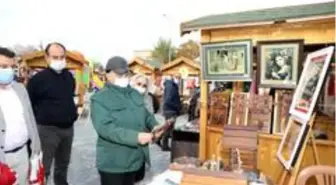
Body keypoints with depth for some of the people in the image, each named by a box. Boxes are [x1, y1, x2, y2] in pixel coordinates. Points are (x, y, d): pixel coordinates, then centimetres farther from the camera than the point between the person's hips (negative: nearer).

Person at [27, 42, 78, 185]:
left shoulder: (69, 76, 6)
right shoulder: (38, 78, -14)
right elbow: (28, 104, -9)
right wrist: (41, 118, -5)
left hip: (68, 127, 6)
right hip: (47, 129, -6)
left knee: (63, 163, 22)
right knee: (43, 167, 0)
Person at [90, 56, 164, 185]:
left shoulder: (135, 94, 10)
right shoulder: (100, 98, -12)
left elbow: (146, 115, 18)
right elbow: (105, 128, -24)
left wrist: (155, 127, -4)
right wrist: (135, 137, -31)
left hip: (136, 158, 7)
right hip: (113, 163, -6)